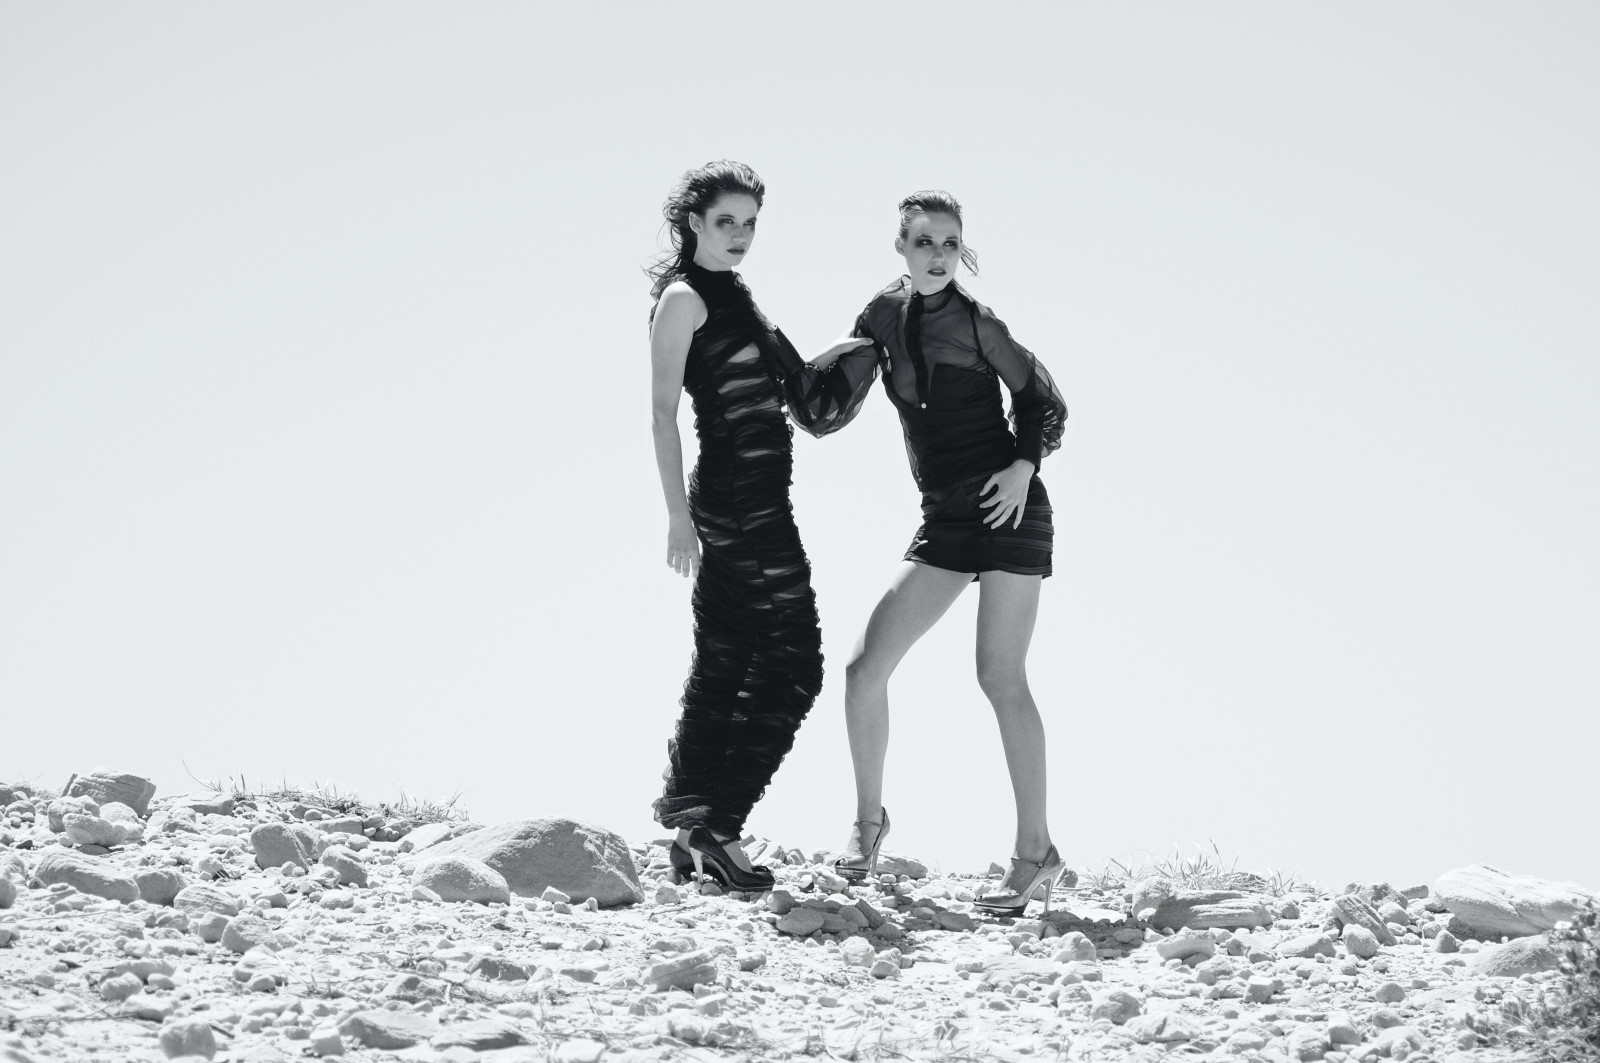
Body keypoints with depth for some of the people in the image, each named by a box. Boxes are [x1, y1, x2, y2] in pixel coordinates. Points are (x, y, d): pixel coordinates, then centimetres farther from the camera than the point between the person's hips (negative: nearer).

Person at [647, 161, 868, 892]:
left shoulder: (727, 295, 18)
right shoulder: (684, 297, -9)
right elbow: (661, 408, -15)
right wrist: (678, 515, -19)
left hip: (752, 496, 9)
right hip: (739, 496, -9)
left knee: (724, 668, 11)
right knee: (790, 665, -10)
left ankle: (689, 825, 16)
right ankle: (715, 828, -11)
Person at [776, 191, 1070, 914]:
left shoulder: (974, 322, -6)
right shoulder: (884, 317, 8)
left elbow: (1042, 400, 3)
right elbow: (826, 408, 12)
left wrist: (1024, 464, -12)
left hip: (1007, 506, -6)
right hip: (944, 521, 6)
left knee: (1000, 677, -10)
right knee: (865, 667, -1)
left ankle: (1036, 850, -6)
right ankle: (869, 819, 17)